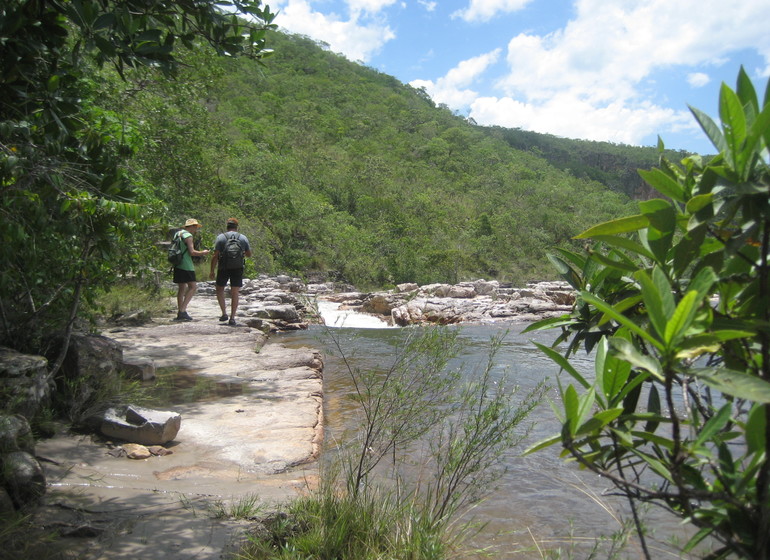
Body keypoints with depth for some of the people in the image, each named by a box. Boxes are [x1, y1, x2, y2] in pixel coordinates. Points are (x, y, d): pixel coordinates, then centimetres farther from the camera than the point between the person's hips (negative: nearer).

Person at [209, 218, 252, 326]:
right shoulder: (243, 238, 5)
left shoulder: (220, 237, 0)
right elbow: (249, 254, 13)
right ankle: (232, 318, 2)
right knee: (235, 293, 5)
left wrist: (212, 271, 0)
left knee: (220, 289, 17)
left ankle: (224, 313, 9)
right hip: (238, 268, 1)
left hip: (223, 268, -1)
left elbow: (215, 256, -5)